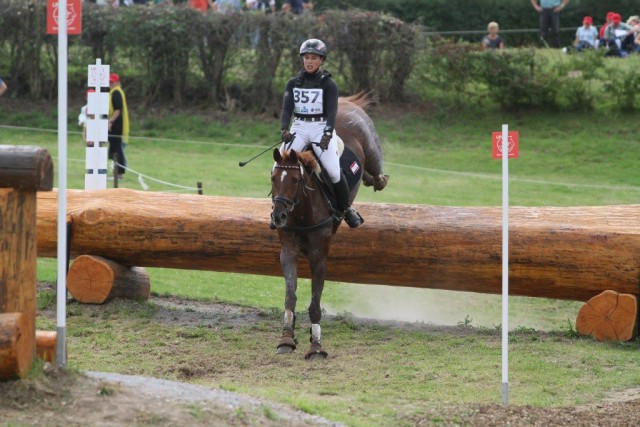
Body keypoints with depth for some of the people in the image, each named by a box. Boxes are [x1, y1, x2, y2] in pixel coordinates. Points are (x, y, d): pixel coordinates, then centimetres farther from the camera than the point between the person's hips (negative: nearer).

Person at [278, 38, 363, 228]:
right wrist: (284, 129, -19)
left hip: (322, 128, -3)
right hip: (299, 127, 3)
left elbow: (332, 111, -11)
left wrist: (327, 134, -26)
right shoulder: (293, 83, 8)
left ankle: (346, 208, 2)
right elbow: (287, 108, -1)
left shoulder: (328, 84, -1)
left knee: (333, 170, -17)